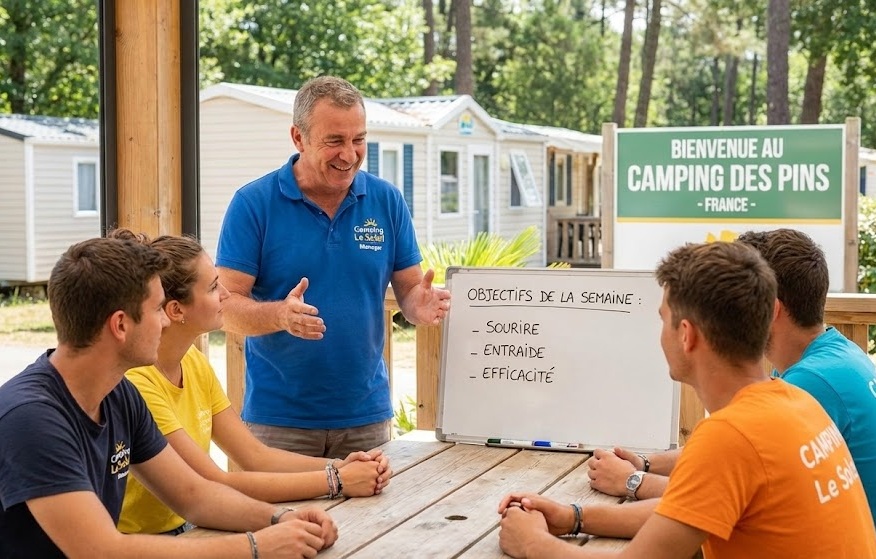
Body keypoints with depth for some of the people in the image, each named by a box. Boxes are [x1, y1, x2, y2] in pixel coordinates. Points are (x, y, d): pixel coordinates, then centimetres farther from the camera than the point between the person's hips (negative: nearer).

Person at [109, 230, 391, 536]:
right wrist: (336, 481, -20)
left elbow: (254, 454, 5)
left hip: (187, 531, 7)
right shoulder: (135, 381, -21)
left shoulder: (194, 362, 5)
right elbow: (217, 485, -22)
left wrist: (339, 466, -10)